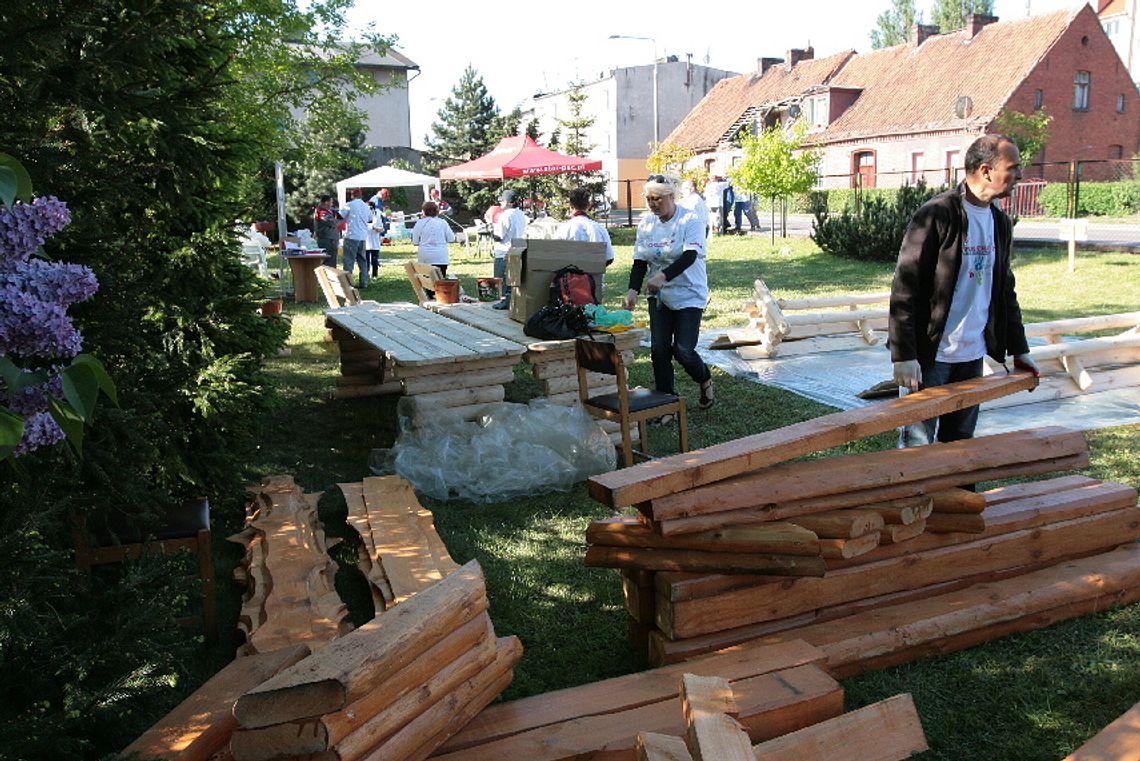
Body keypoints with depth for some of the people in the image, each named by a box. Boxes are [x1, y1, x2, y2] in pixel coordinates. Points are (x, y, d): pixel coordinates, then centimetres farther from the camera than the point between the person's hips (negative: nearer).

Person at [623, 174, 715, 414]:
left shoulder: (691, 220, -12)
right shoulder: (646, 223, 2)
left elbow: (689, 256, -25)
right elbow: (640, 260, 1)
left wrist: (663, 276, -40)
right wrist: (633, 289, -16)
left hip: (689, 295, -4)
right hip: (659, 296, 5)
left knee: (683, 350, -8)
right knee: (659, 349, -1)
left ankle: (705, 381, 24)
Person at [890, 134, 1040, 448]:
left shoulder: (1000, 222, 11)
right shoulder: (937, 215, -12)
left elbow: (1005, 290, 20)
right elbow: (904, 288, -16)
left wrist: (1019, 350, 19)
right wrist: (904, 355, -20)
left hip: (973, 355, 7)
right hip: (929, 355, -7)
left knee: (961, 440, 13)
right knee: (918, 442, -1)